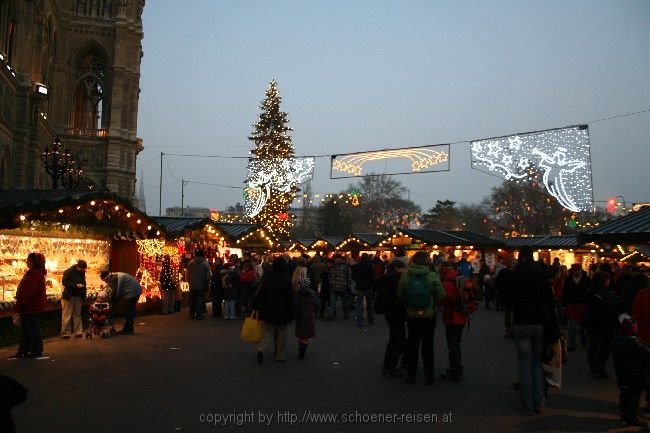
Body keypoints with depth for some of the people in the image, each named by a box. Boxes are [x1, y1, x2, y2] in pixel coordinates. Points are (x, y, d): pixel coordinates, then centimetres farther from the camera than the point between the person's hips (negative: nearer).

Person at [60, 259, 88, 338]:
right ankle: (65, 333, 6)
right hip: (69, 296, -5)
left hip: (78, 296, 5)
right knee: (67, 315, -1)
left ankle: (78, 332, 15)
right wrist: (75, 285, -22)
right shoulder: (69, 271, -10)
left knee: (77, 314, 10)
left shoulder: (82, 272, 8)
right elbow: (64, 282, -14)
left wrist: (83, 295, 7)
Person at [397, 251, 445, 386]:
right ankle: (429, 377, 20)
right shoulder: (433, 276, -15)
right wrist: (431, 297, 7)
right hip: (428, 316, -1)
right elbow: (441, 296, -13)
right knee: (428, 345, 12)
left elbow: (399, 295, -4)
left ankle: (411, 376, 22)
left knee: (412, 345, 15)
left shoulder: (405, 275, -11)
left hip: (412, 315, 1)